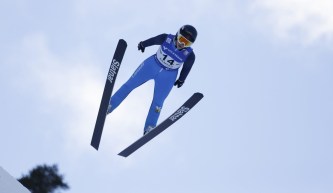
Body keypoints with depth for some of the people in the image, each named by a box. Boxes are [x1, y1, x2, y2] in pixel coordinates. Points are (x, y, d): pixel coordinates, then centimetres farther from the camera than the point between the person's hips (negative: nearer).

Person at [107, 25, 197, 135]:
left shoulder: (189, 55, -23)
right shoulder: (167, 39, -23)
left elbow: (186, 68, -4)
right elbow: (154, 40, -3)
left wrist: (181, 80, 8)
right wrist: (143, 44, 10)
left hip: (167, 77, -1)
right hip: (152, 65, 1)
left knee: (158, 102, 4)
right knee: (130, 84, 6)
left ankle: (149, 128, 21)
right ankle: (109, 106, 20)